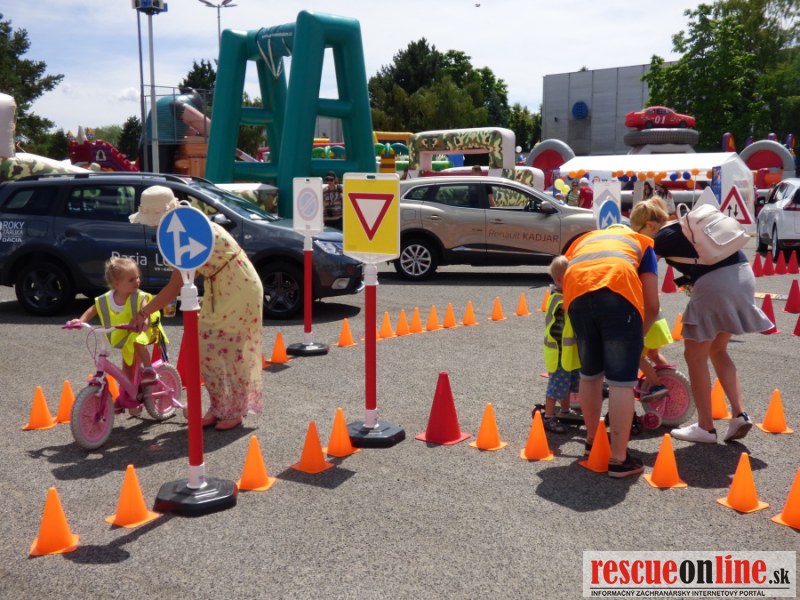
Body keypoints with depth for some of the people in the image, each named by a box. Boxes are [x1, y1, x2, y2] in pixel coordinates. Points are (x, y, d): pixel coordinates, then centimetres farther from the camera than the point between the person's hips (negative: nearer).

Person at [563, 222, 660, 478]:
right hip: (618, 288, -3)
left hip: (576, 290, 3)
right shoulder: (641, 242, 33)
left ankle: (593, 440, 36)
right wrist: (639, 335, 37)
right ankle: (619, 459, 4)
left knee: (589, 375, 21)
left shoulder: (582, 240, 41)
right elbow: (652, 305, 21)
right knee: (622, 381, 3)